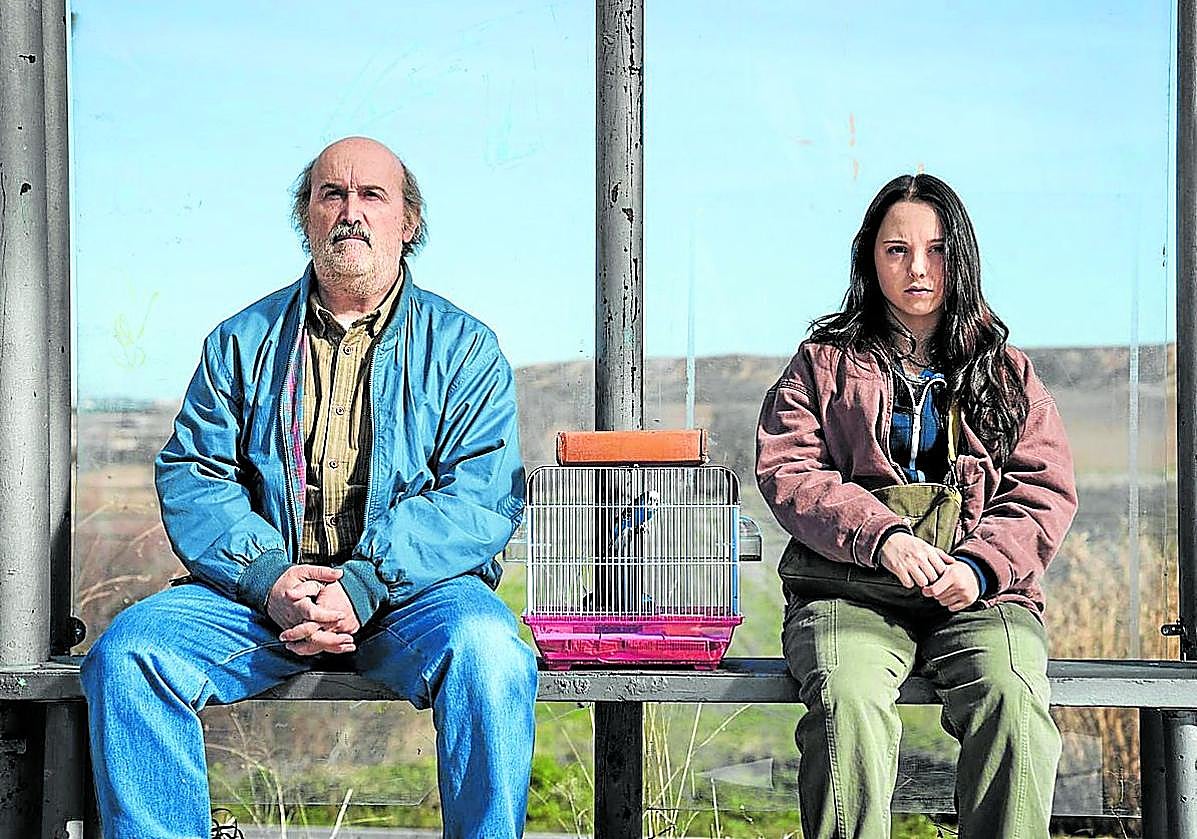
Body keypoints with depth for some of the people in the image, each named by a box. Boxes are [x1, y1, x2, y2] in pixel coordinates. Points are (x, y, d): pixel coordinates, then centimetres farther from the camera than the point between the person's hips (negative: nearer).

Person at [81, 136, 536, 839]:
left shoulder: (464, 346, 7)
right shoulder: (243, 341, 14)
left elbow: (482, 496, -6)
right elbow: (191, 476, 5)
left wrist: (363, 584, -20)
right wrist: (270, 578, -14)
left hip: (413, 591, -2)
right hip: (263, 589, 3)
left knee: (485, 652, -34)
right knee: (127, 651, -22)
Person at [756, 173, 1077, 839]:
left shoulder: (1007, 371, 20)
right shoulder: (825, 363, 16)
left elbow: (1046, 489, 9)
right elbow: (788, 471, 2)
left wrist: (978, 566, -10)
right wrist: (884, 538, -14)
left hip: (981, 591, 1)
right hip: (850, 588, -1)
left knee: (1013, 698, -31)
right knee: (846, 697, -33)